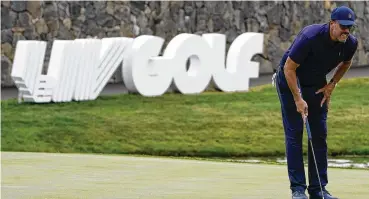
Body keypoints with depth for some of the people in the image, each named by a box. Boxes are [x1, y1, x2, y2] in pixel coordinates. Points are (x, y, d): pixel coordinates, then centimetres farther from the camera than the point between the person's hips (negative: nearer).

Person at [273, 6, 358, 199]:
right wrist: (298, 99, -25)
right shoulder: (311, 36, -33)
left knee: (320, 135, 0)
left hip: (317, 85, 5)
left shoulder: (350, 43, -16)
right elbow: (289, 68, -24)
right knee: (294, 134, -10)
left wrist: (331, 85, -1)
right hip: (290, 81, -5)